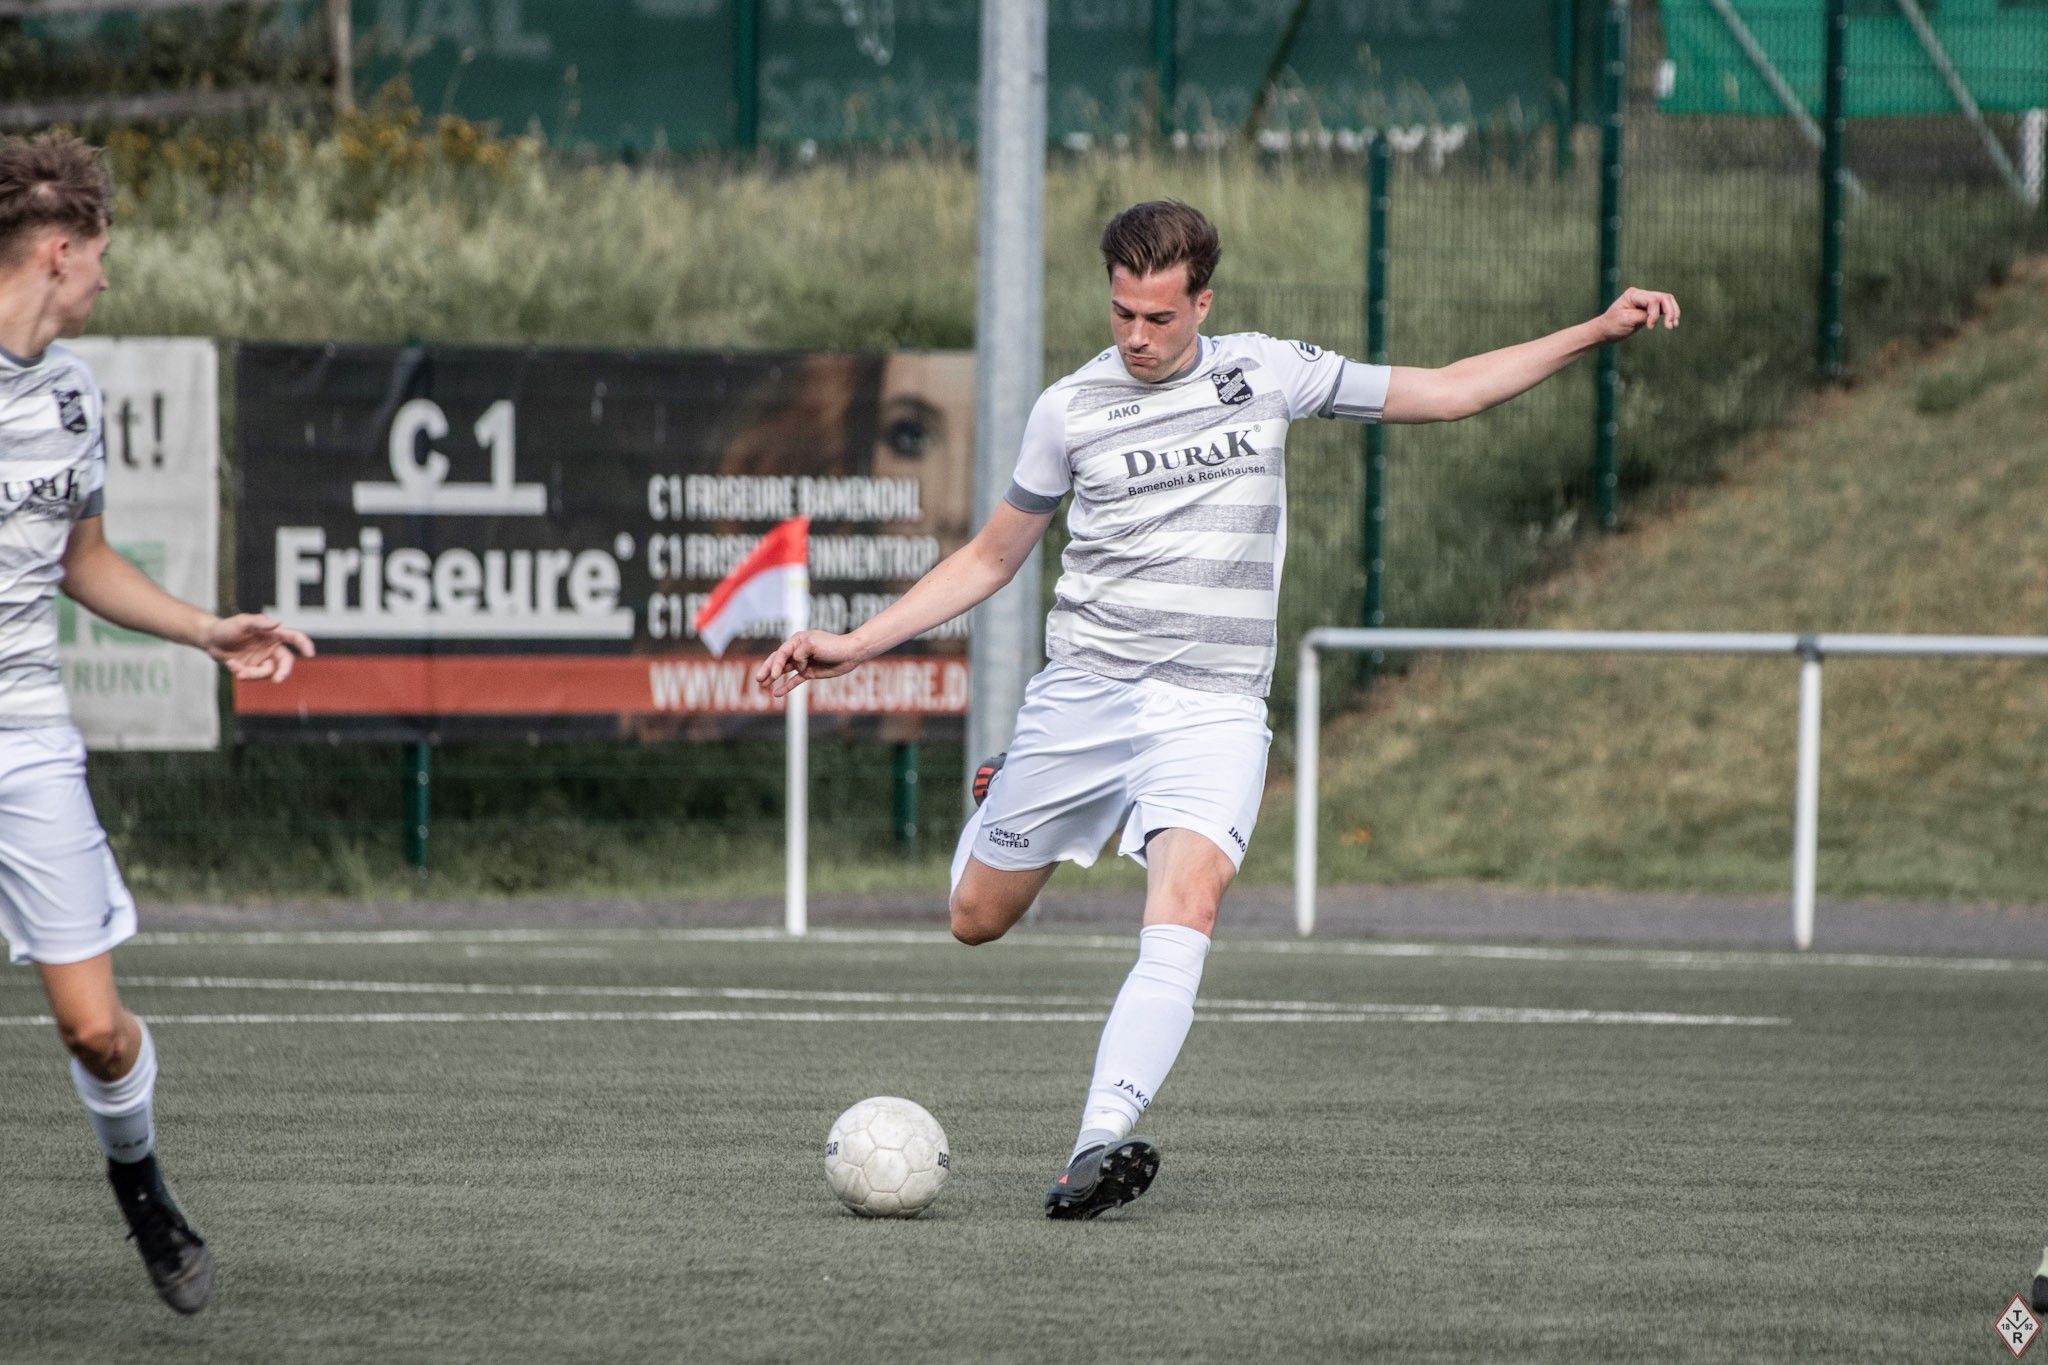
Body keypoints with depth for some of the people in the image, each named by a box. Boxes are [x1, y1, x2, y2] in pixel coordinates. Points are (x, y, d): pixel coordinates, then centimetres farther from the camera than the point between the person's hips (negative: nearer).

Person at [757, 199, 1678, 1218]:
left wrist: (1596, 333, 7)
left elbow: (1443, 392, 13)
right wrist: (853, 647, 8)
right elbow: (990, 558, 15)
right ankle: (1003, 798, 42)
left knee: (1185, 911, -25)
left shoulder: (1267, 373, 5)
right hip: (1083, 690, 1)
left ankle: (1099, 1145, -35)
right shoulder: (1071, 409, 3)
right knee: (978, 920, 5)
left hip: (1214, 708, -1)